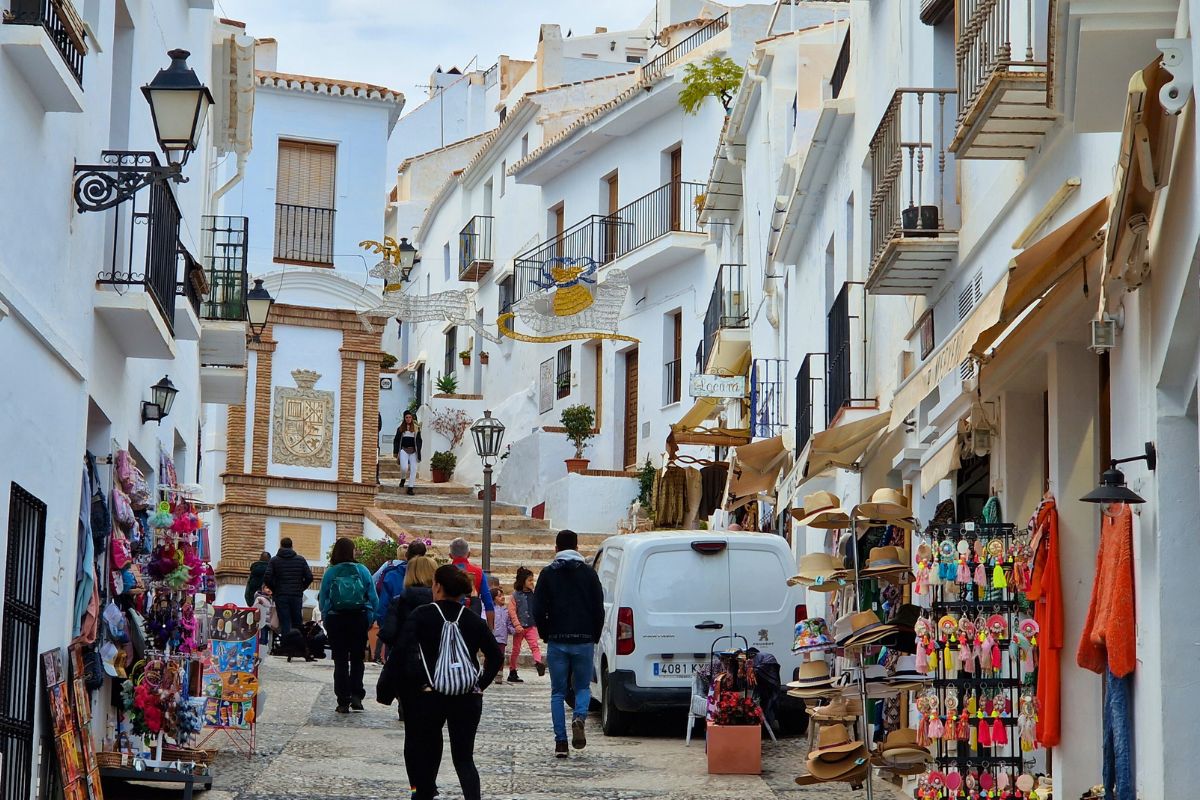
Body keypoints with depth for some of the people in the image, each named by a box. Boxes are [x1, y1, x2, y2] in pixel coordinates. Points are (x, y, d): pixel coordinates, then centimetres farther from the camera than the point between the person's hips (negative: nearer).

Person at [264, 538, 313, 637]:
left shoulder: (274, 560, 1)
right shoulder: (301, 560, 5)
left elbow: (267, 578, -8)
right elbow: (309, 577, 0)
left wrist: (274, 589, 8)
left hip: (281, 596, -1)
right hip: (297, 596, 1)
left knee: (284, 625, -1)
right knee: (297, 625, 8)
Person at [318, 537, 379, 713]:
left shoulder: (330, 572, -5)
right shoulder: (362, 571, -4)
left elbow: (322, 601, -2)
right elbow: (374, 598, -3)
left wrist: (326, 619, 9)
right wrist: (370, 618, 8)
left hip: (336, 620, 0)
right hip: (359, 620, 0)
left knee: (340, 661, 6)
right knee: (357, 659, 14)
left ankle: (343, 701, 3)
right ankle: (356, 695, -1)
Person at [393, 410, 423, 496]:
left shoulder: (416, 428, 7)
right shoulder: (401, 428, 8)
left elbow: (419, 441, 6)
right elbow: (396, 440, 10)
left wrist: (418, 453, -2)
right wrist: (396, 452, 3)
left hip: (413, 451, 1)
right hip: (404, 450, -1)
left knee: (413, 469, -6)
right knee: (404, 467, -18)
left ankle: (410, 488, 0)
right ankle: (403, 479, 14)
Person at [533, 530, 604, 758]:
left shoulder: (548, 574, 3)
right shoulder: (588, 573, 3)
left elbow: (538, 610, -1)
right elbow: (599, 609, 1)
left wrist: (546, 635, 11)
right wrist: (594, 636, 12)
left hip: (557, 642, 0)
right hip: (584, 641, 0)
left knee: (558, 692, 7)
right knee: (582, 686, 13)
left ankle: (560, 742, 1)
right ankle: (579, 718, -17)